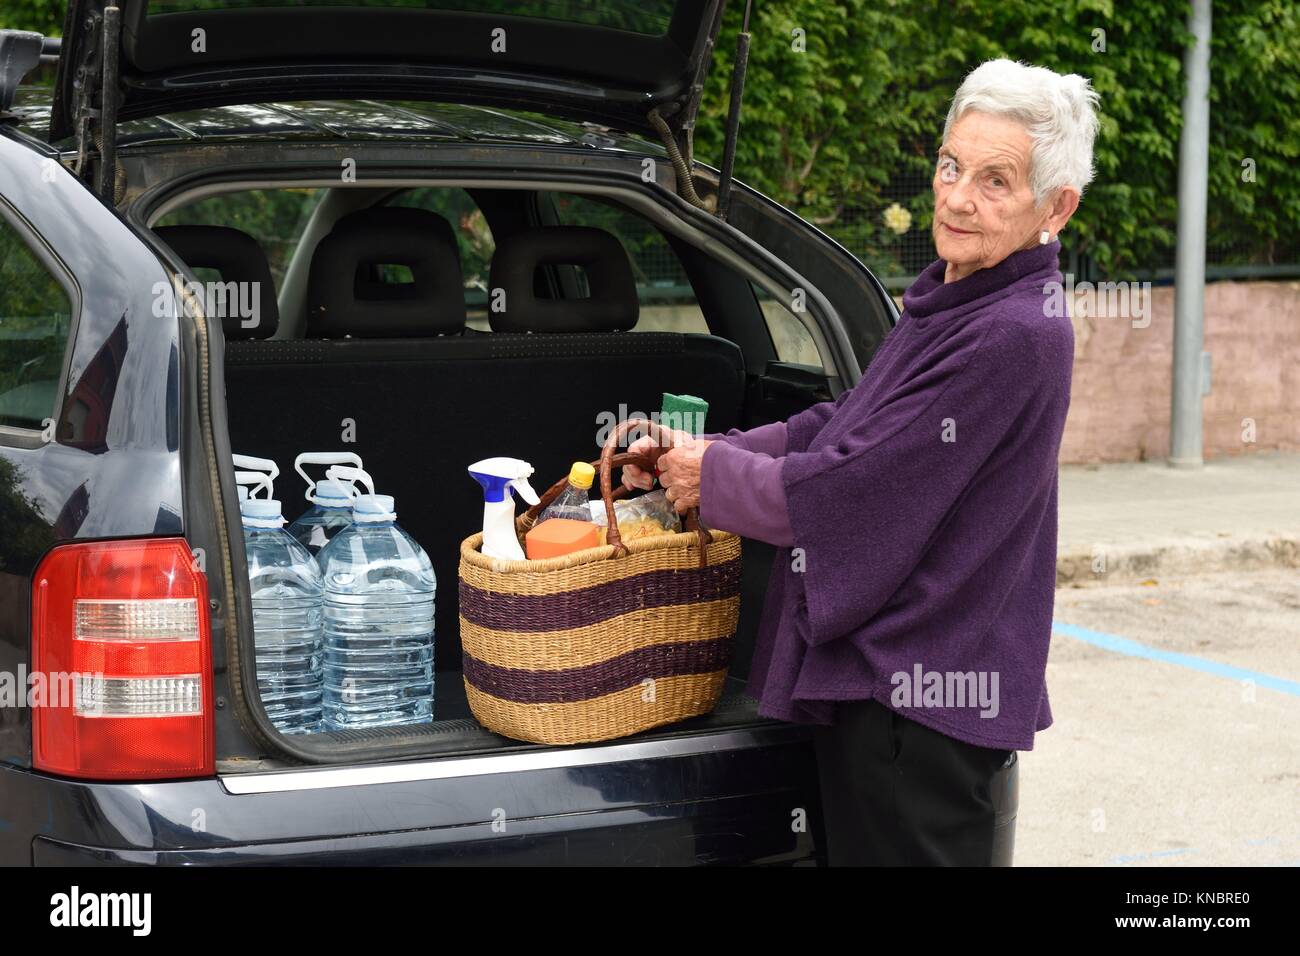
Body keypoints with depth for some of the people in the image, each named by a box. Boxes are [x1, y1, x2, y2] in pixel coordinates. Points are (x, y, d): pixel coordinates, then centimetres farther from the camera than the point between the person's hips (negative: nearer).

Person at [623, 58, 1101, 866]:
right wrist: (702, 452, 5)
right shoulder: (949, 307, 11)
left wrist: (712, 478, -5)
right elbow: (841, 430, 16)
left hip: (927, 706, -10)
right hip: (880, 684, 10)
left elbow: (844, 492, -20)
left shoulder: (1017, 338, -22)